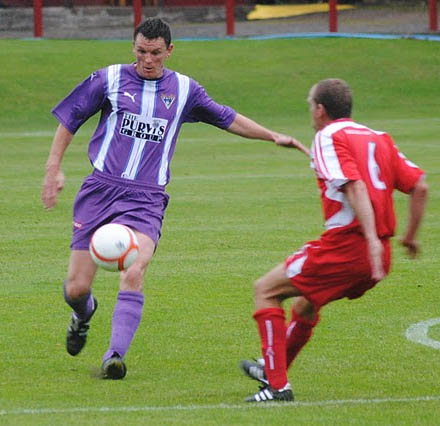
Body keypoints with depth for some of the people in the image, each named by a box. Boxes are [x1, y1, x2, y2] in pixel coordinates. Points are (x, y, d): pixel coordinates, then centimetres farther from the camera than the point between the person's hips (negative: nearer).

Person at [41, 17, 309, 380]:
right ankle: (84, 313, 36)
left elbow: (227, 119, 22)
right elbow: (69, 120, 11)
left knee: (133, 274, -26)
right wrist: (54, 168, 4)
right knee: (76, 288, -1)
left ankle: (115, 356, -27)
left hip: (146, 199, 0)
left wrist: (273, 137, 16)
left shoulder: (184, 90, 9)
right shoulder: (110, 79, 3)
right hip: (101, 188, 0)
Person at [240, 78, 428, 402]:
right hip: (378, 255, 8)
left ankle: (277, 385, -2)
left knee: (266, 289, 5)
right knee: (304, 305, 30)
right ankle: (274, 369, 48)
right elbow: (419, 186, 12)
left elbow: (355, 187, -20)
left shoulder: (328, 138, -4)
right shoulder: (379, 139, 18)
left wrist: (371, 239, -28)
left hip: (345, 244, -8)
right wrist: (410, 237, 20)